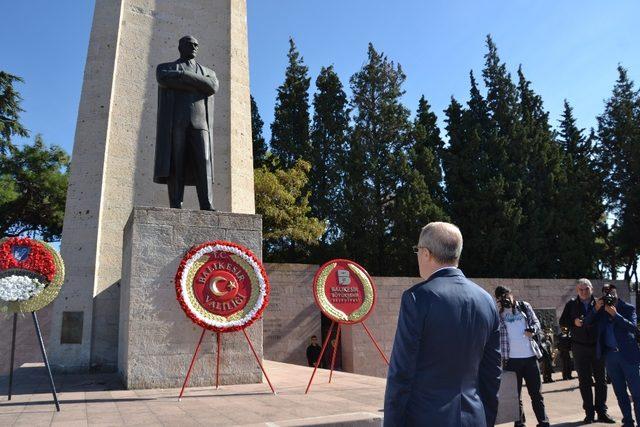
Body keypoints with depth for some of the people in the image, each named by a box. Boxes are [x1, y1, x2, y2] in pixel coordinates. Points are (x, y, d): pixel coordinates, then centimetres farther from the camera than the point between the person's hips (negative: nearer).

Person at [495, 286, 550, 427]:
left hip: (530, 356, 2)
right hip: (511, 358, -1)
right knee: (515, 394, 7)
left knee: (536, 392, 11)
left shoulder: (524, 306, 7)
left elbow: (536, 322, 10)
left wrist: (532, 329, -14)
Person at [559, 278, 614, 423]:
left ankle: (601, 411, 14)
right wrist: (574, 322, -12)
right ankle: (589, 413, 11)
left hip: (597, 346, 1)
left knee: (601, 380, 5)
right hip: (579, 347, 0)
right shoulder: (571, 304, 2)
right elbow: (562, 322, 5)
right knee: (584, 381, 4)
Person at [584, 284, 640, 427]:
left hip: (628, 353, -3)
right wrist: (596, 309, -13)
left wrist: (615, 314, -19)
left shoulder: (628, 308, 1)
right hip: (610, 354, 3)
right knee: (620, 392, 9)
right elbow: (587, 322, -1)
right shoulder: (600, 310, 8)